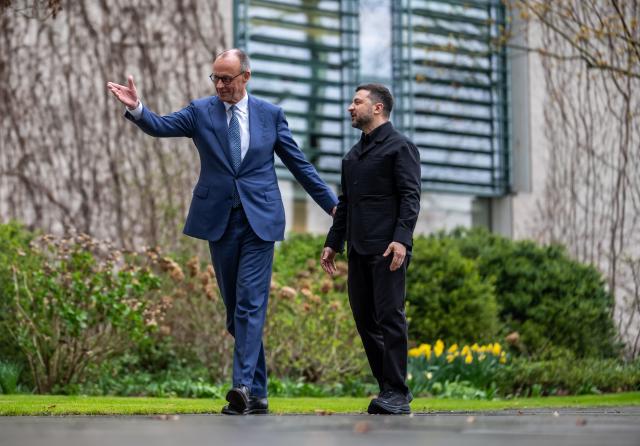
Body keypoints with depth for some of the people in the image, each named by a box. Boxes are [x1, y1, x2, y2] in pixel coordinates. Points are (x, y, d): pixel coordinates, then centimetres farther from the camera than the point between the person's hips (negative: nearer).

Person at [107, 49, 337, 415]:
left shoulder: (270, 114, 4)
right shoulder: (201, 111, 4)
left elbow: (299, 164, 9)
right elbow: (161, 126, -10)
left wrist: (332, 203, 8)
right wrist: (137, 108, -31)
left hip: (260, 220, -2)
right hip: (220, 221, 2)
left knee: (251, 305, -12)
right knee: (235, 308, 7)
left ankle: (244, 385, -19)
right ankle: (257, 393, 15)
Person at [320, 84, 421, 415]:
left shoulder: (399, 147, -2)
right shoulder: (353, 154, 23)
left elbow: (411, 197, -10)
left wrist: (401, 239, -22)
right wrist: (333, 243, 18)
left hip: (387, 249, -8)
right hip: (359, 250, 8)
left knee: (389, 316, -10)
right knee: (365, 319, 6)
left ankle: (396, 394, -8)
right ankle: (391, 386, 14)